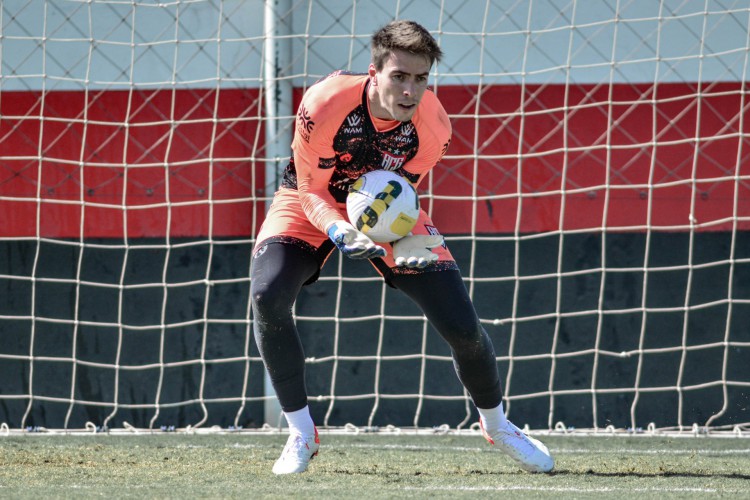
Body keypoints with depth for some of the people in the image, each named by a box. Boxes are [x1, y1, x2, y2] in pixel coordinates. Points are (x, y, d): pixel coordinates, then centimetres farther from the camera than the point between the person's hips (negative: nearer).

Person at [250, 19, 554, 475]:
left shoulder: (434, 127, -26)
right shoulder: (324, 104, -35)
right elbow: (310, 190, -23)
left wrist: (406, 242, -35)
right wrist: (338, 230, -44)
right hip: (313, 206, -2)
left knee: (464, 328, -7)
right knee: (267, 296, -30)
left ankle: (497, 425, 26)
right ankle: (301, 434, -14)